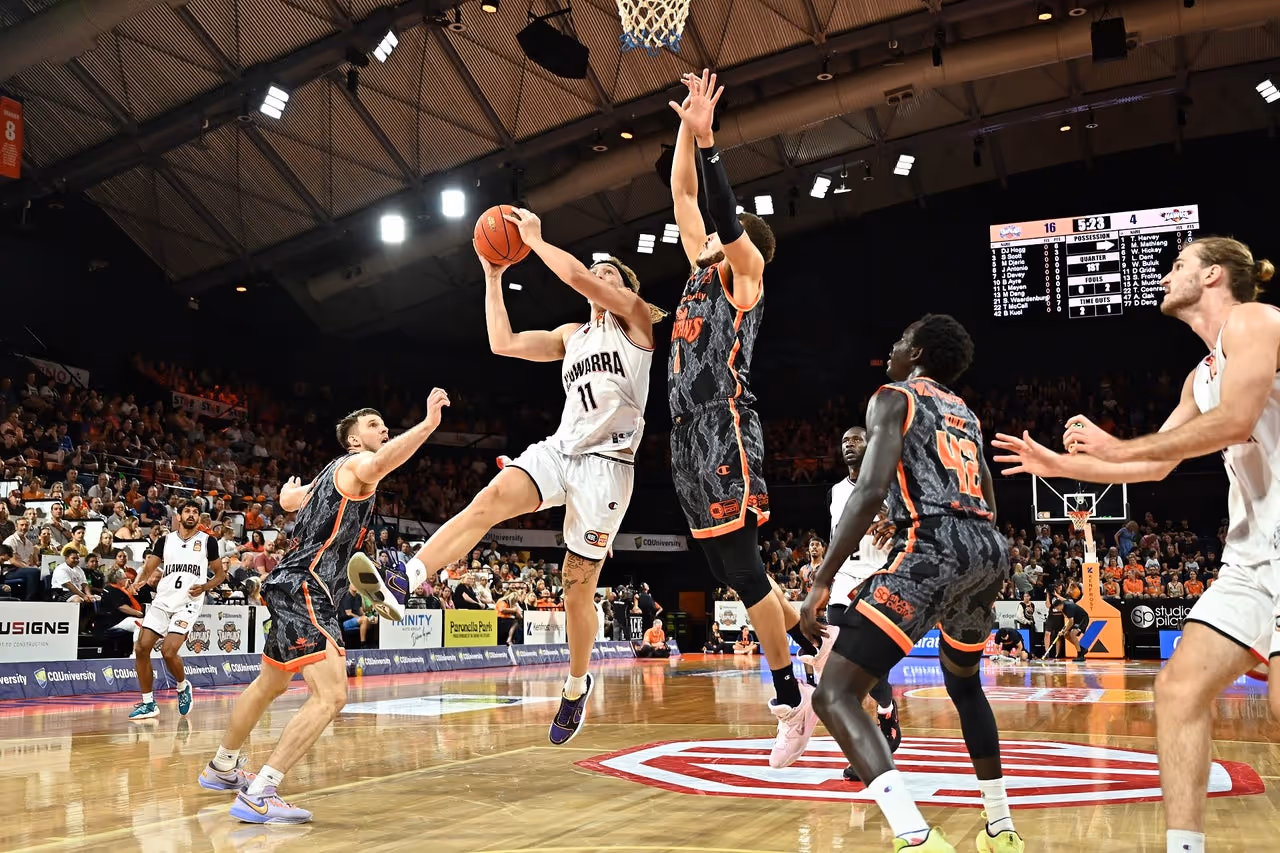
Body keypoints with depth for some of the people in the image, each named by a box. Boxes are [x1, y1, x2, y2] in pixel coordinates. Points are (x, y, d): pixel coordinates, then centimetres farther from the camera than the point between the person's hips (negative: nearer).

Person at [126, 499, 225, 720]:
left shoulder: (208, 542, 2)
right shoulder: (165, 541, 9)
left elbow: (220, 574, 8)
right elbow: (149, 569, 6)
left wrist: (204, 587, -11)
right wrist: (139, 582, -16)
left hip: (187, 604, -4)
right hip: (162, 601, 4)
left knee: (168, 651, -18)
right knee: (141, 648, -4)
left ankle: (183, 687, 12)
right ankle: (148, 704, 9)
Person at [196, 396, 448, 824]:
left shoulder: (335, 471, 19)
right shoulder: (355, 463, -8)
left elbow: (289, 501, 39)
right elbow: (380, 463, -36)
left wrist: (289, 488, 63)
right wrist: (428, 424, -45)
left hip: (294, 588, 11)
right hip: (305, 590, -11)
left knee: (271, 684, 27)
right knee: (331, 695, -20)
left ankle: (221, 768, 46)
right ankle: (258, 796, -20)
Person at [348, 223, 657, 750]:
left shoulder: (635, 318, 4)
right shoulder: (571, 335, 22)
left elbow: (576, 276, -12)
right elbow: (504, 343, 14)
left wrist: (536, 241, -2)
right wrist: (493, 276, 13)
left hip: (606, 463, -5)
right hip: (560, 449, 5)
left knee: (578, 583, 0)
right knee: (490, 499, -26)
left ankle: (577, 685, 21)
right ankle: (402, 583, -43)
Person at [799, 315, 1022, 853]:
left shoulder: (894, 398, 5)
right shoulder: (965, 414, 27)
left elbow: (871, 491, -11)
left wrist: (822, 582, -11)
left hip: (934, 548, -8)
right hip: (990, 549, 8)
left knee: (835, 695, -10)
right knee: (963, 681, 34)